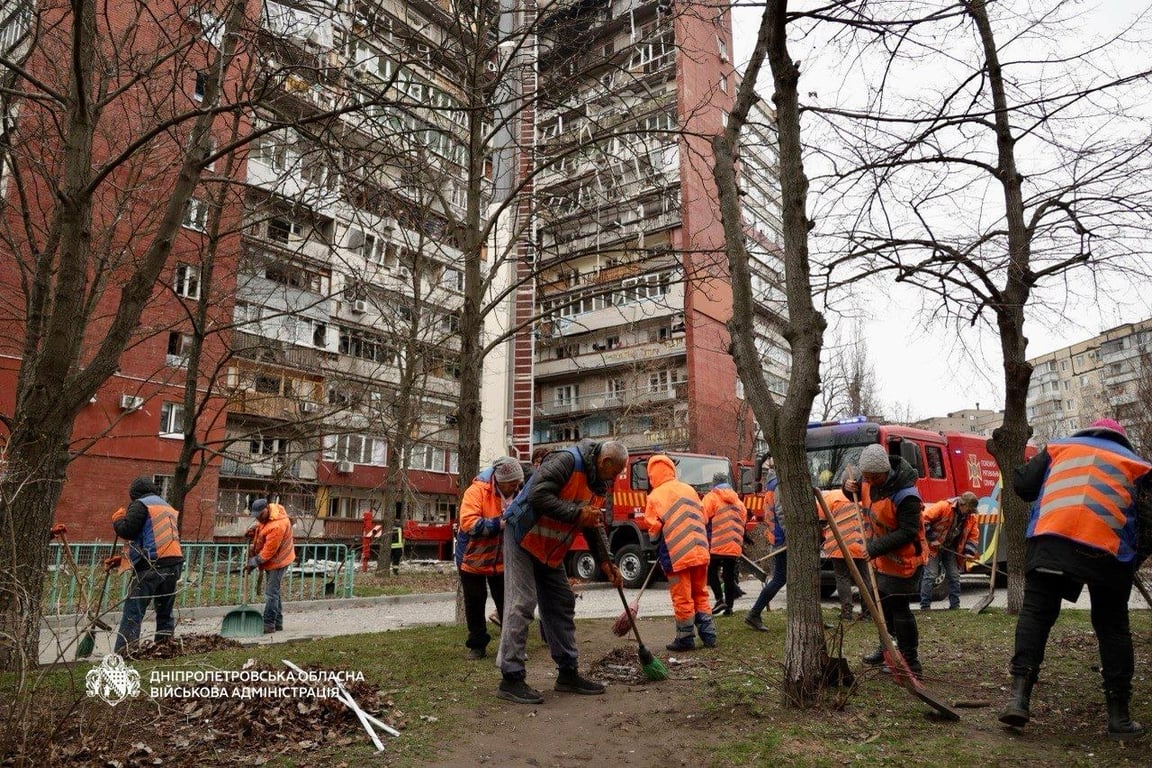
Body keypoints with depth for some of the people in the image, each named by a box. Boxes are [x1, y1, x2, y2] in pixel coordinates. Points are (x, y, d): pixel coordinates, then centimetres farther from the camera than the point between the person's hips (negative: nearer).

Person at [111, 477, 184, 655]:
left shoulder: (140, 504, 2)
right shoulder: (168, 508, 27)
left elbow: (127, 531, -11)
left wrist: (118, 519, 10)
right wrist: (123, 559, 30)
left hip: (151, 567, -7)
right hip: (174, 564, 7)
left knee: (132, 613, -4)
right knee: (165, 612, 15)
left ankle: (122, 653, -7)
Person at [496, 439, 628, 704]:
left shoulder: (597, 485, 6)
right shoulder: (567, 461, -22)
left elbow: (593, 528, 12)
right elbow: (538, 495, -32)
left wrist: (605, 562, 2)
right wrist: (577, 514, -29)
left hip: (550, 550, 9)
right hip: (523, 537, -9)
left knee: (562, 605, 10)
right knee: (521, 604, -10)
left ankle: (568, 673, 19)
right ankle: (511, 678, -4)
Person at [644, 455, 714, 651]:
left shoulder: (655, 496, -6)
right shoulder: (689, 489, 8)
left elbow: (654, 530, -4)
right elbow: (703, 518, 10)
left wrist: (658, 552, 14)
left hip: (676, 555, -5)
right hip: (700, 551, 5)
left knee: (682, 598, 4)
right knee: (700, 594, 16)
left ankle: (686, 638, 12)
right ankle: (708, 635, 18)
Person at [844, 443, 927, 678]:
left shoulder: (905, 495, -29)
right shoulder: (869, 480, -5)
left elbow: (908, 533, -28)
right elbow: (857, 494, 15)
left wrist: (876, 548, -32)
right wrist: (849, 487, -9)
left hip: (903, 559, -9)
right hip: (881, 557, 9)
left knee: (899, 607, -6)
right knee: (882, 602, 21)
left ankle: (911, 663, 4)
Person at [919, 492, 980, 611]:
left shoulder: (971, 517, -1)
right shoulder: (943, 506, -22)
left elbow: (973, 535, 8)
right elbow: (924, 519, -24)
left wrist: (969, 552, -7)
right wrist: (931, 538, -22)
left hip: (951, 549, 6)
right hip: (933, 547, -6)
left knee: (954, 576, 7)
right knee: (930, 575, -8)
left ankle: (955, 606, 17)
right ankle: (925, 606, -4)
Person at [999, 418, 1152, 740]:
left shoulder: (1059, 447, 21)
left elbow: (1022, 485, 15)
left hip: (1048, 541, 0)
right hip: (1108, 548, 1)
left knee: (1035, 613, 5)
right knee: (1112, 627, 14)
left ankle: (1019, 697, -6)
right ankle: (1119, 717, 20)